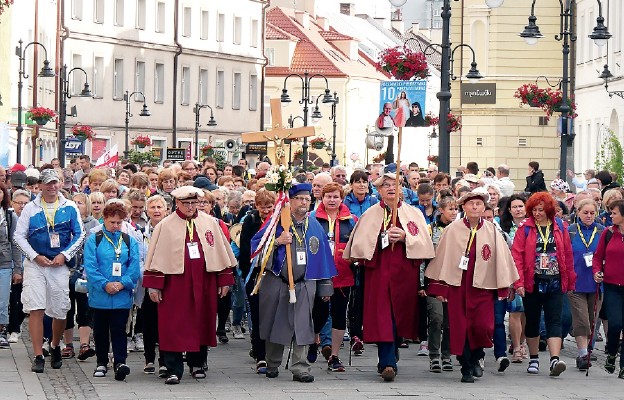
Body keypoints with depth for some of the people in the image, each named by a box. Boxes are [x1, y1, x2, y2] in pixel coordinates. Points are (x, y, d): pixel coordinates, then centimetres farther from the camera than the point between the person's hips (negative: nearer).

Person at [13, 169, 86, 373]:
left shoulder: (70, 207, 4)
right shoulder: (31, 208, 3)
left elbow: (79, 234, 5)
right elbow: (19, 236, 2)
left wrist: (64, 255, -8)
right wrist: (35, 256, -9)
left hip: (59, 264, 1)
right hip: (35, 264, -1)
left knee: (60, 312, 6)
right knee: (36, 309, -11)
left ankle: (55, 346, 34)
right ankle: (38, 356, -8)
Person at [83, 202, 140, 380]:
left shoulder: (130, 242, 8)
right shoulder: (94, 240, 2)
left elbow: (134, 267, 2)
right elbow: (90, 266, -6)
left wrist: (122, 283, -13)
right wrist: (105, 284, -16)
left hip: (122, 296, 0)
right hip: (99, 296, 0)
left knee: (119, 330, -5)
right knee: (100, 330, 9)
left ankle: (120, 362, -10)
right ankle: (101, 363, 19)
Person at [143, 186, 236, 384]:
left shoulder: (210, 223, 7)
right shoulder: (165, 226, 0)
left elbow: (221, 251, 11)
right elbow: (156, 256, -1)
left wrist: (224, 280, 8)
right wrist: (154, 285, -6)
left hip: (204, 284, 3)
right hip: (175, 284, -3)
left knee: (201, 323, 9)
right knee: (174, 327, -5)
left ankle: (197, 364, 24)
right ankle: (174, 370, -2)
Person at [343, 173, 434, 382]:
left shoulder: (413, 213, 10)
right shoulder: (371, 214, 9)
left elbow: (423, 243, 1)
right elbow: (359, 243, 1)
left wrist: (404, 237, -16)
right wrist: (383, 238, -13)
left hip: (404, 272, 1)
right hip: (378, 271, -1)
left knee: (399, 316, 5)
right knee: (382, 316, -10)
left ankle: (388, 361, 20)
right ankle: (388, 364, -15)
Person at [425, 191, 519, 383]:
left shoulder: (492, 231, 3)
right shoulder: (452, 230, 0)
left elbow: (501, 258, 6)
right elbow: (442, 258, 2)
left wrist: (502, 288, 3)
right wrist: (439, 287, -2)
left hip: (483, 287, 0)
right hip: (457, 286, 0)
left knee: (483, 327, -10)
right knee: (460, 328, 0)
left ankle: (475, 358, 17)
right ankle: (466, 369, 12)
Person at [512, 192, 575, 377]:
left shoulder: (559, 227, 5)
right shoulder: (525, 228, -1)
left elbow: (568, 255, 8)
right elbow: (517, 255, -6)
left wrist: (570, 281, 8)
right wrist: (519, 282, -14)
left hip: (555, 284, 0)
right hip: (532, 283, 0)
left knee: (554, 320, -8)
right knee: (532, 321, 10)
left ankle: (555, 360, -17)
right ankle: (534, 359, 23)